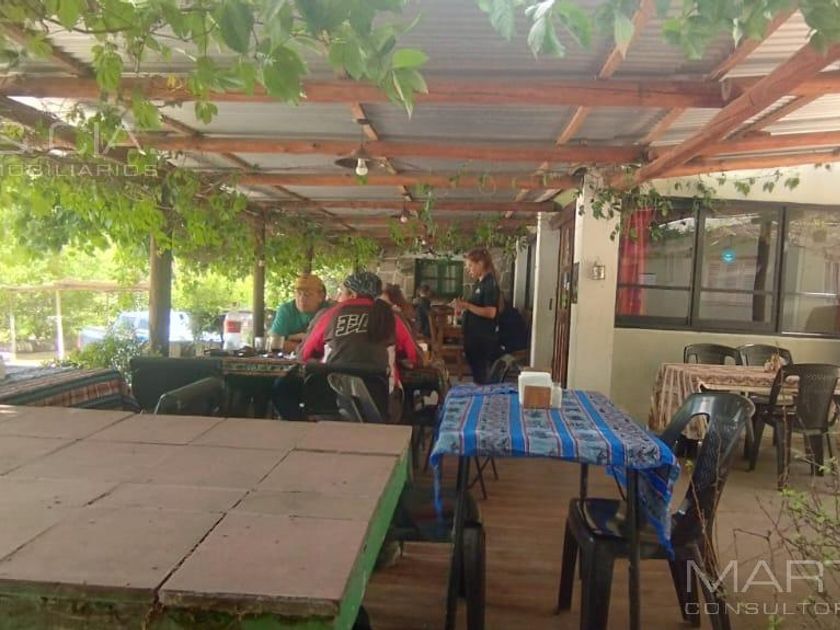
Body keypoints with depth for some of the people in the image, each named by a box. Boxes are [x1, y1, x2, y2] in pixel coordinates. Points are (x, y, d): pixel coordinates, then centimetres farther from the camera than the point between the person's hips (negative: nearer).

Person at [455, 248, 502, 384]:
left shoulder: (490, 284, -14)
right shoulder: (479, 284, 15)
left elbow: (490, 312, -23)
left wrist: (466, 305, -21)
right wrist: (463, 308, 7)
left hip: (484, 340, -9)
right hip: (474, 338, 9)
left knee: (483, 379, -4)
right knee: (476, 375, 15)